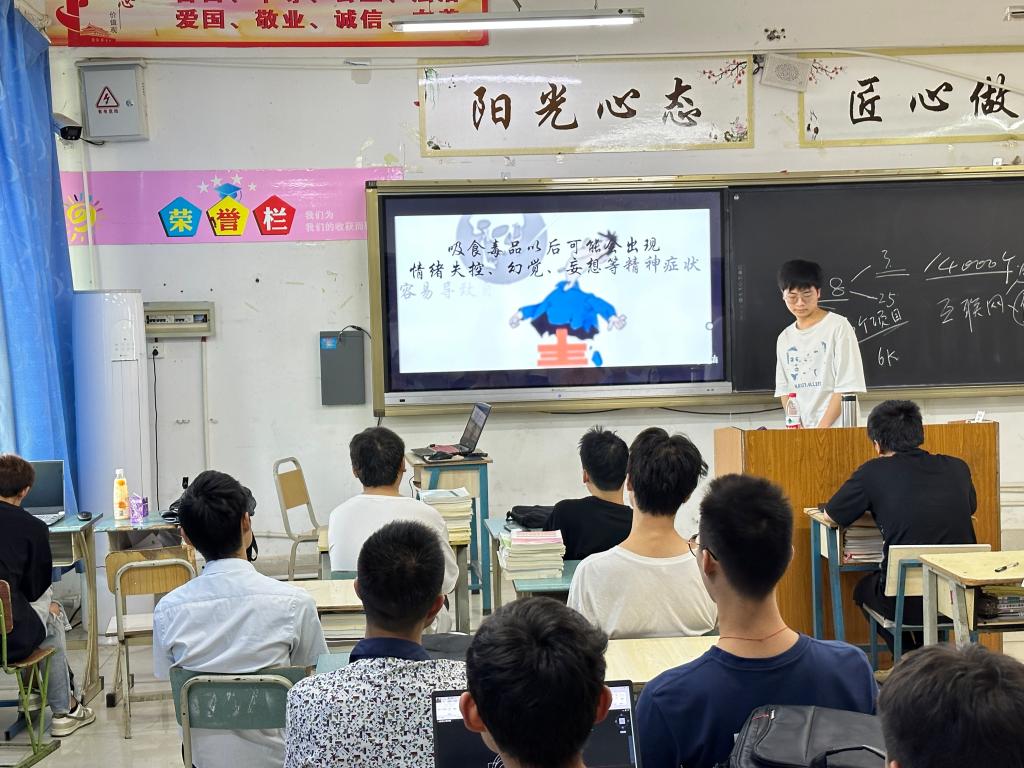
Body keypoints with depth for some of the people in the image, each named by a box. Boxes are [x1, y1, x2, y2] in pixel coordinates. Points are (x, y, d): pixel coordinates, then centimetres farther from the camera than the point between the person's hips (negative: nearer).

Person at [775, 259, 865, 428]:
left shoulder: (838, 326, -2)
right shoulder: (784, 338, 14)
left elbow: (846, 387, -7)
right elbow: (785, 391, 13)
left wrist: (822, 427, -13)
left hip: (836, 427, -4)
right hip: (800, 428, 4)